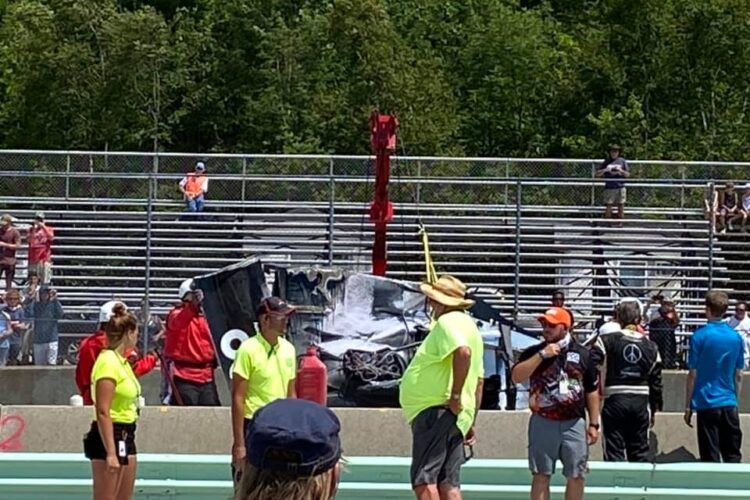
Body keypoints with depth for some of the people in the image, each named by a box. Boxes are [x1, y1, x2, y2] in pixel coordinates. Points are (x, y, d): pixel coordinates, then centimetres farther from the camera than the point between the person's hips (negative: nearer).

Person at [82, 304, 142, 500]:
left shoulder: (121, 361, 13)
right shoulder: (108, 362, -17)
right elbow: (102, 412, -22)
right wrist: (110, 453, -25)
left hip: (125, 437, 10)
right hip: (110, 436, -10)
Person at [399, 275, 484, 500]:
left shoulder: (448, 322, -8)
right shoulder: (468, 325, 23)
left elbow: (463, 352, -31)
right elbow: (479, 379, 26)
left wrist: (455, 396, -24)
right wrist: (471, 422, 28)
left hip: (435, 412, -10)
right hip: (455, 418, 10)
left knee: (423, 481, -13)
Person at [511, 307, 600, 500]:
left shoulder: (582, 354, 5)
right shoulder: (533, 352, 4)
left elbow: (592, 391, 8)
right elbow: (516, 377, -13)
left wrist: (593, 424, 3)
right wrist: (542, 355, -17)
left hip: (574, 423, 1)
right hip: (543, 423, -1)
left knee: (576, 475, 3)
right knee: (541, 475, 1)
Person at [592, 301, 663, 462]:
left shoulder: (607, 341, -5)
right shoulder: (650, 347, 7)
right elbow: (656, 381, 10)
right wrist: (654, 409, 19)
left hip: (615, 401, -3)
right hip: (641, 403, 3)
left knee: (614, 450, 0)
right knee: (640, 450, 12)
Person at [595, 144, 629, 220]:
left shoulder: (622, 161, 8)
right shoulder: (606, 161, 8)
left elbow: (627, 174, 6)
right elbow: (598, 174, 7)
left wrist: (621, 170, -12)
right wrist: (604, 170, -13)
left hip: (620, 187, 0)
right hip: (609, 188, 0)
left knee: (621, 206, 1)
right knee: (608, 206, -3)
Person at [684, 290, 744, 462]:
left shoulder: (700, 336, -8)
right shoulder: (736, 337, 4)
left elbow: (693, 374, -7)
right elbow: (738, 375, 10)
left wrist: (688, 406, 0)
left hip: (707, 404, -3)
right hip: (729, 404, 3)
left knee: (711, 458, 1)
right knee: (733, 456, 10)